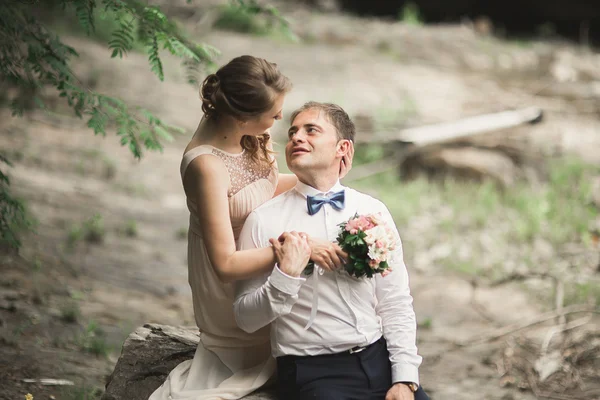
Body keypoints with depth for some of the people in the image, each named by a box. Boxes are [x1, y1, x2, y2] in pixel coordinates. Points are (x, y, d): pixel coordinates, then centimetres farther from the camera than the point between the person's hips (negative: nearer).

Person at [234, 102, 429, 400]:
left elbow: (396, 306, 7)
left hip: (379, 361, 3)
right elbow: (246, 319, -2)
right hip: (312, 373, -3)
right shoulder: (264, 221, -1)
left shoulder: (374, 212, 8)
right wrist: (286, 277, -17)